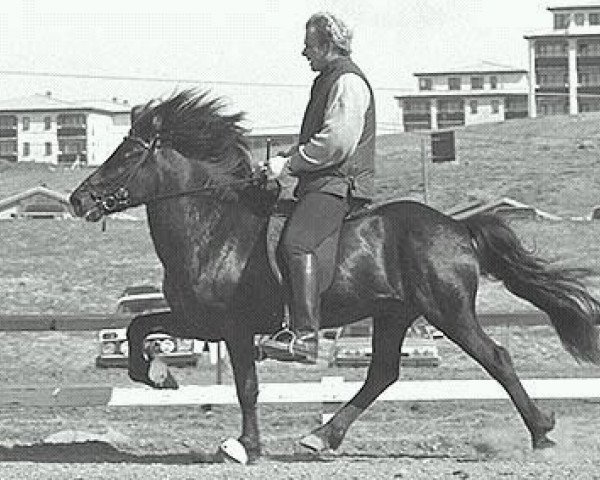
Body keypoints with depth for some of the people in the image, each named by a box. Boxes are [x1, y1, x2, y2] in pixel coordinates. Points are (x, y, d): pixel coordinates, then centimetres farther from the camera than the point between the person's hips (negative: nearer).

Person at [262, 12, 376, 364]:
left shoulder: (347, 82, -9)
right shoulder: (328, 80, 24)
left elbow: (336, 142, -21)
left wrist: (288, 164, -16)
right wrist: (289, 157, 19)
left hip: (339, 184, -11)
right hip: (323, 184, 11)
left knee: (297, 241, -29)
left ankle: (306, 337, -37)